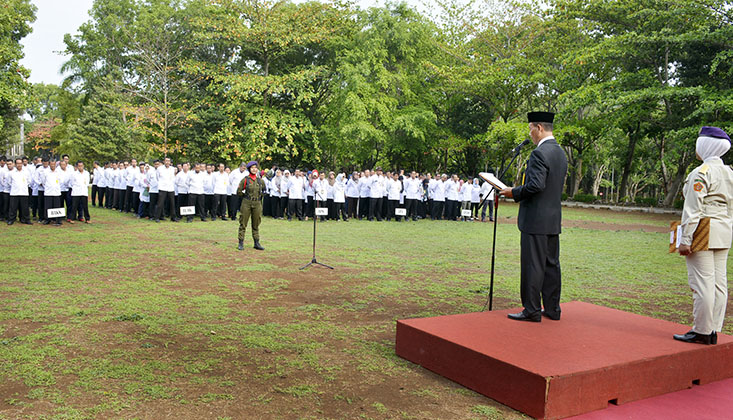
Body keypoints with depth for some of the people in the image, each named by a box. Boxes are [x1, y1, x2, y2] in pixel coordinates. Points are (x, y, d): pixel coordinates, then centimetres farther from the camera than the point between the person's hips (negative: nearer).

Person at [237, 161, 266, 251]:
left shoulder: (260, 180, 7)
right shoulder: (245, 179, -3)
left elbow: (264, 191, 23)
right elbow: (239, 192, 1)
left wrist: (260, 196, 12)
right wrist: (246, 196, 4)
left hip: (257, 204, 3)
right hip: (246, 203, -3)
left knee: (256, 225, 9)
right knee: (243, 223, 0)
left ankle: (256, 243, 16)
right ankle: (241, 243, 7)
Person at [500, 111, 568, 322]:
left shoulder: (539, 153, -16)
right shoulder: (561, 153, 14)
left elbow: (536, 185, -25)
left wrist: (514, 192, -9)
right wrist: (519, 192, 19)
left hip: (536, 219, -9)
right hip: (554, 219, 9)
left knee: (533, 265, -3)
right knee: (551, 264, 13)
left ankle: (532, 310, 2)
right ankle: (552, 309, 21)